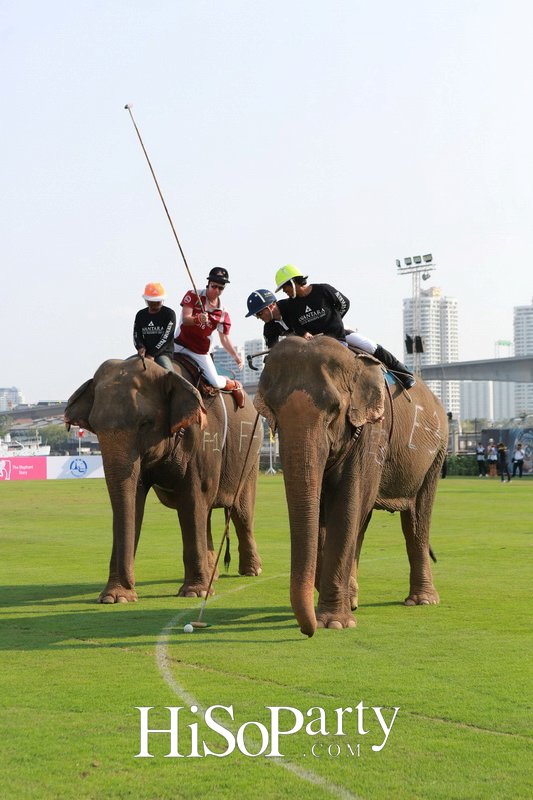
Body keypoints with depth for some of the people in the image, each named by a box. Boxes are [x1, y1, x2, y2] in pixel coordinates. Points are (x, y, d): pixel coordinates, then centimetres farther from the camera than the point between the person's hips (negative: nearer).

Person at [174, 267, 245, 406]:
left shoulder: (223, 313, -1)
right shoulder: (193, 296, -7)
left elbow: (224, 338, 4)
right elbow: (185, 319, -19)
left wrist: (235, 355, -6)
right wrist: (197, 319, -40)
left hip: (200, 351, 0)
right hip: (179, 344, 0)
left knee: (215, 382, -9)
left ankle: (234, 385, 22)